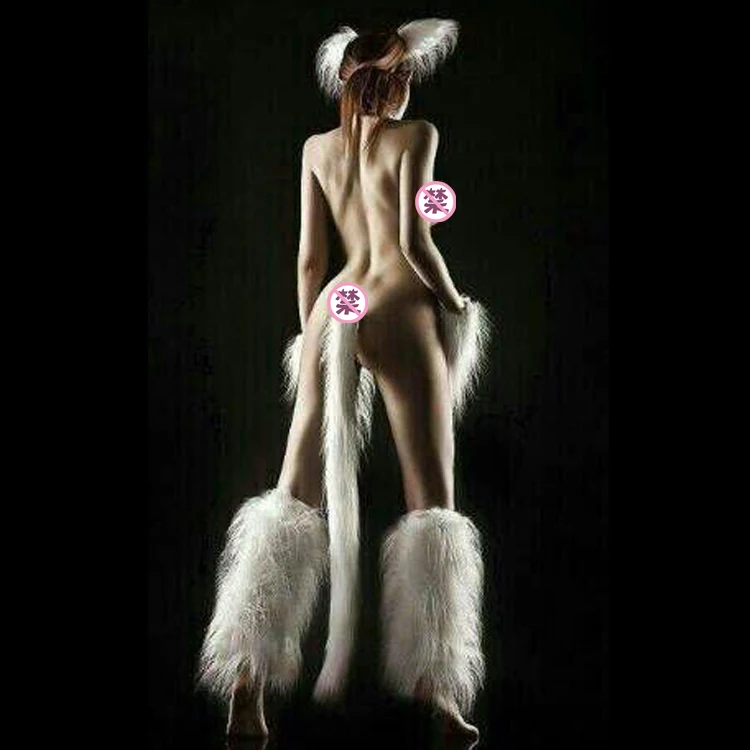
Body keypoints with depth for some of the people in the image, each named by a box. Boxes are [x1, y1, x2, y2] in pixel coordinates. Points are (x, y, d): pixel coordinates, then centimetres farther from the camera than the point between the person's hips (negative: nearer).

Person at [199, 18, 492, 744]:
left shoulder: (317, 147, 14)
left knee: (295, 495, 3)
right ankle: (432, 692, -2)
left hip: (333, 309, 5)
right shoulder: (415, 134, 0)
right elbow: (414, 241, -10)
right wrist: (455, 301, 4)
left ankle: (247, 689, -2)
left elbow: (308, 257, 12)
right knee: (431, 501, 0)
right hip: (399, 309, -5)